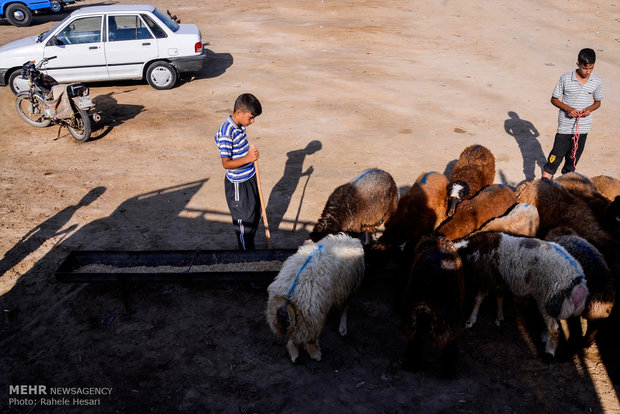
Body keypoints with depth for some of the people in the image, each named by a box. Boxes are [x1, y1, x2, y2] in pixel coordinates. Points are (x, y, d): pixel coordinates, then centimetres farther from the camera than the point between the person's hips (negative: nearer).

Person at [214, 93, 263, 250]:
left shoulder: (240, 126, 3)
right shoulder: (227, 133, -25)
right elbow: (226, 163, -26)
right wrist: (247, 159, -34)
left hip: (249, 178, 9)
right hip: (238, 184, -9)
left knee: (255, 215, 20)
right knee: (244, 220, 5)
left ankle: (250, 246, 39)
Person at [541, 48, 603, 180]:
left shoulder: (597, 81, 0)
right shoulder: (565, 79, -9)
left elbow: (597, 102, 11)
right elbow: (554, 99, -2)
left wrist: (590, 109, -11)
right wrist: (568, 108, -17)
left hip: (583, 126, 3)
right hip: (565, 125, -3)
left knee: (574, 155, 15)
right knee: (557, 154, -5)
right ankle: (545, 179, 9)